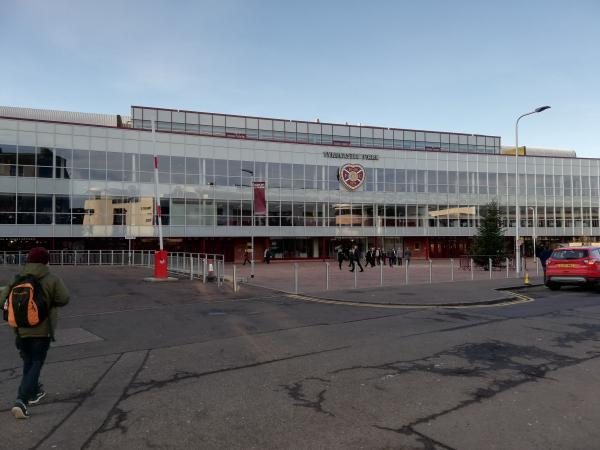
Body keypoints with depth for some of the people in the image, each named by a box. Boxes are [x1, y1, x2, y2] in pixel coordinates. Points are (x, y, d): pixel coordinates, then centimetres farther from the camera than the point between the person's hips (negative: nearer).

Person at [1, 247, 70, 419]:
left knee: (28, 362, 22)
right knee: (36, 364, 3)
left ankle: (34, 392, 38)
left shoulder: (16, 280, 3)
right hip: (42, 330, -5)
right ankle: (21, 401, -9)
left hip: (21, 330, 5)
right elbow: (63, 298, -17)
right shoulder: (51, 280, -11)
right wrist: (48, 302, 0)